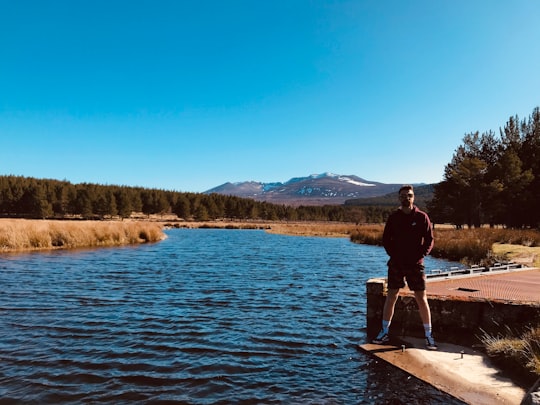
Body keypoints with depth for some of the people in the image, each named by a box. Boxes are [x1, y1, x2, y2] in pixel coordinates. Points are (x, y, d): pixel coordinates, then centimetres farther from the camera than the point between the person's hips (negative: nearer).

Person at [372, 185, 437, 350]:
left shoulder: (422, 217, -1)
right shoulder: (393, 217, 3)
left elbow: (429, 240, 2)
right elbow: (385, 239, 9)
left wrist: (421, 256, -9)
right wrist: (393, 254, -2)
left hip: (415, 264, -1)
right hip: (396, 264, 1)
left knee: (422, 299, 2)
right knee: (391, 297, 5)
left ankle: (428, 336, 15)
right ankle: (384, 332, 16)